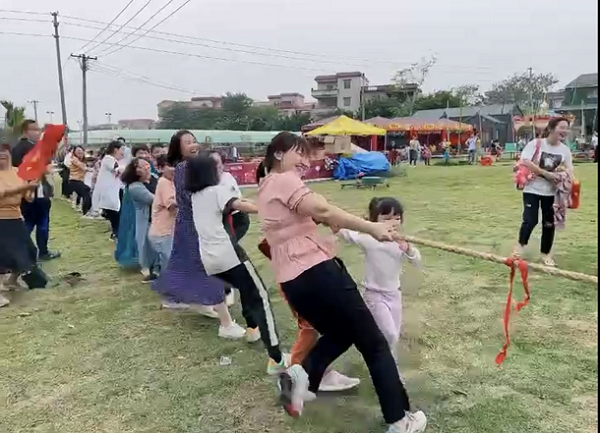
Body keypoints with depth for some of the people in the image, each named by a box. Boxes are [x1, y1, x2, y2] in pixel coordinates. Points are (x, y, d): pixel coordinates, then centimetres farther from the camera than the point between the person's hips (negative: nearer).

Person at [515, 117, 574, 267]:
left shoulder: (565, 149, 0)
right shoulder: (536, 144, -13)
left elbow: (569, 169, 3)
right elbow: (524, 162, -21)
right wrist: (545, 173, -24)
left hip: (551, 191, 4)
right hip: (532, 189, -4)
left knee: (549, 223, 7)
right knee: (530, 220, -9)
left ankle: (546, 253, 24)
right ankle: (521, 245, 19)